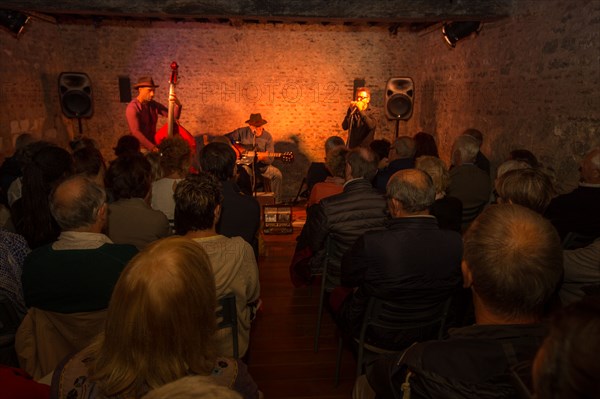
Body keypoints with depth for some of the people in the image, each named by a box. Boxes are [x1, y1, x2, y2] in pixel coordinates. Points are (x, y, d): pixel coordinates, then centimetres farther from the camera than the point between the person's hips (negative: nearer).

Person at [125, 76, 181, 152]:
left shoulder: (154, 104, 5)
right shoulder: (132, 108, -14)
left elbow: (174, 116, 3)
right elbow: (136, 132, -23)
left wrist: (178, 105, -17)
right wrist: (152, 148, -30)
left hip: (154, 144, 6)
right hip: (140, 148, -6)